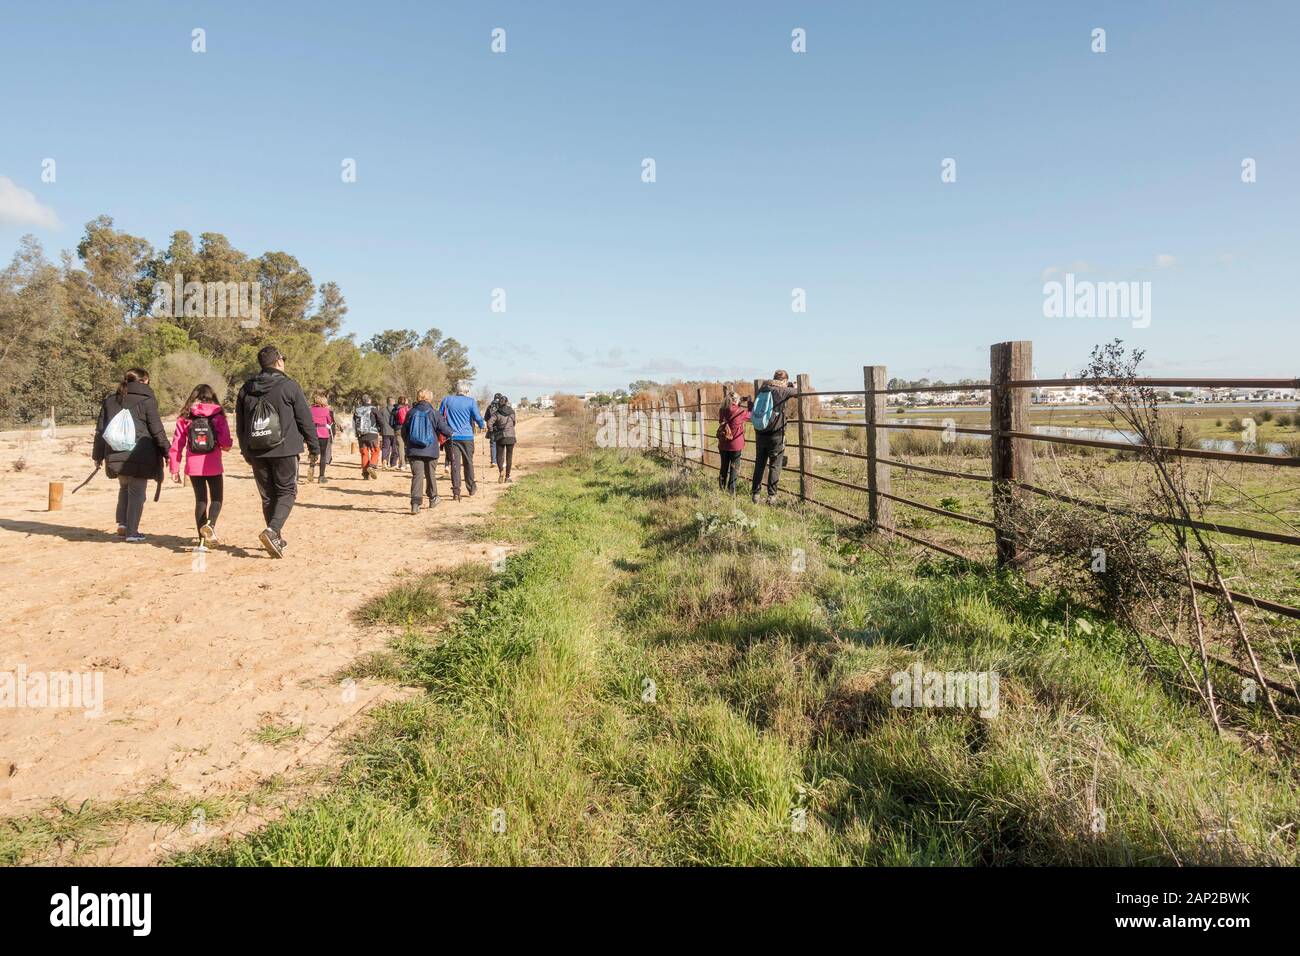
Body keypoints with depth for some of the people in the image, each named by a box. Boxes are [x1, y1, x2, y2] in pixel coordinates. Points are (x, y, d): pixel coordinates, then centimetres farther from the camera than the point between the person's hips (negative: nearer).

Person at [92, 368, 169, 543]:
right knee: (137, 493, 3)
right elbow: (157, 430, -5)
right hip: (140, 456, -5)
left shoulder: (110, 399, 11)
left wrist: (98, 455, 19)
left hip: (115, 455, 5)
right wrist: (167, 452, 3)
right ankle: (132, 532, 4)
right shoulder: (146, 401, -5)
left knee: (124, 488, 23)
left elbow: (100, 429, 13)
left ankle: (122, 524, 12)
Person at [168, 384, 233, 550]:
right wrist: (225, 445, 16)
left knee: (200, 500, 11)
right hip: (213, 466, -2)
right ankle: (210, 524, -20)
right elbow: (226, 444, -8)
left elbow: (176, 445, 2)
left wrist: (174, 469, 8)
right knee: (216, 498, 10)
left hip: (193, 467, 2)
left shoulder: (184, 418, 4)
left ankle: (202, 540, 9)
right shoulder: (218, 416, -1)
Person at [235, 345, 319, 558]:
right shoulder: (289, 386, -5)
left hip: (257, 453, 5)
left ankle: (276, 540, 16)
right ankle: (272, 531, -18)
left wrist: (246, 453, 26)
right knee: (286, 492, 2)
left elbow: (240, 426, 17)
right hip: (285, 450, -5)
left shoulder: (246, 389, 11)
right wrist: (315, 447, 4)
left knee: (268, 496, 13)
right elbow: (305, 420, -4)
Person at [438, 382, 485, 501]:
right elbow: (477, 418, -5)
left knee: (455, 464, 0)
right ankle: (471, 489, 25)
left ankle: (456, 493, -7)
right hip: (467, 437, -1)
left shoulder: (447, 400, 3)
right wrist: (482, 425, 16)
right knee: (468, 463, 13)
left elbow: (439, 416, 9)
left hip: (452, 437, 1)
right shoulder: (471, 402, -4)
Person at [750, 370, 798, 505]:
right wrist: (792, 386, 27)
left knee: (759, 463, 14)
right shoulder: (782, 391, -10)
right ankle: (771, 496, 5)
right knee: (775, 465, 5)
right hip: (776, 434, -5)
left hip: (760, 433, 5)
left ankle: (754, 493, 16)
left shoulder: (762, 389, 5)